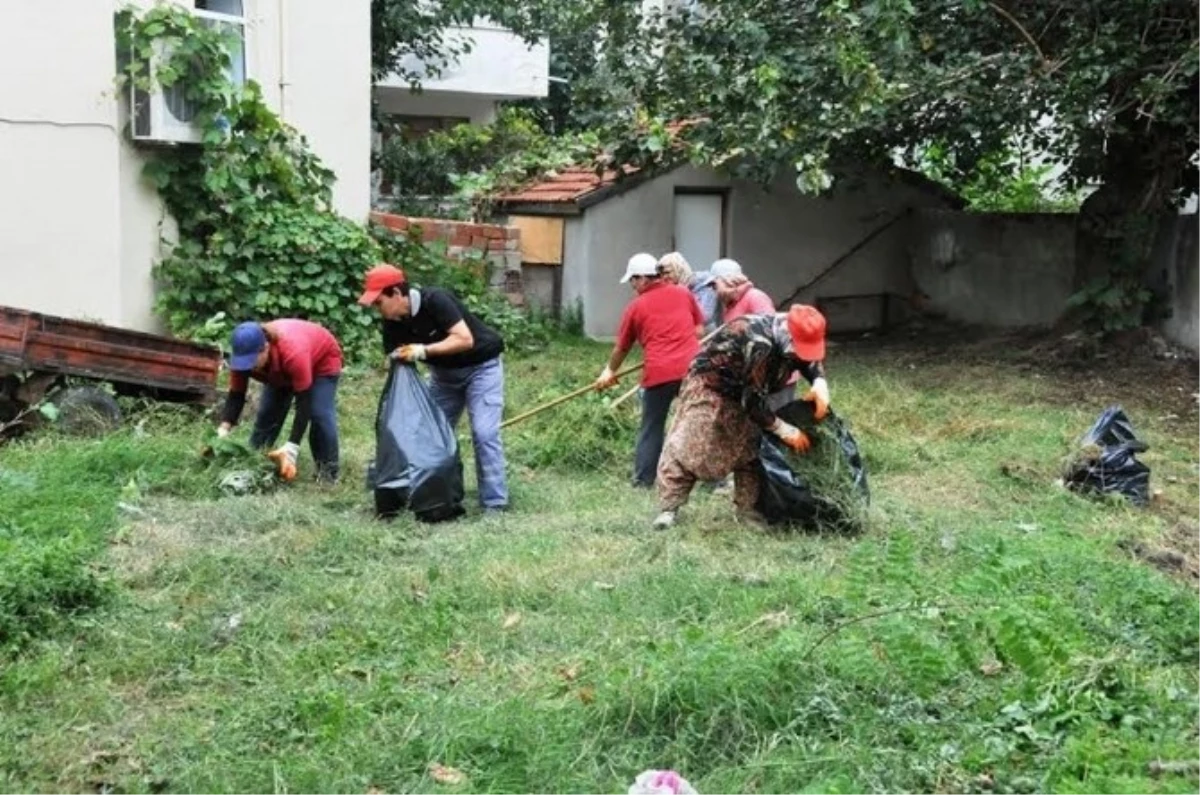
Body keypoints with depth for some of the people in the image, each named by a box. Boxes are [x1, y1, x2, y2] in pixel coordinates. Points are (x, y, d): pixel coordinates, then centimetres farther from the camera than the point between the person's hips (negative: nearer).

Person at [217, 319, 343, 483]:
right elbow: (236, 396, -20)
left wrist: (291, 448, -48)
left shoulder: (293, 353, -48)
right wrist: (223, 430, -37)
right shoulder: (244, 356, -31)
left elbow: (304, 403, -43)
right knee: (267, 413, -1)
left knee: (320, 414, -21)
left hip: (322, 360, -6)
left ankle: (328, 470, -13)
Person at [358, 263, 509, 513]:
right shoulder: (393, 325, -9)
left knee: (484, 433, -15)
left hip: (480, 367, -7)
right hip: (444, 372, 7)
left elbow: (465, 339, -33)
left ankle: (495, 502, -9)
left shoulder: (435, 301, -28)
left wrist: (423, 351, -35)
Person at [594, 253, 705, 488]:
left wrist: (610, 371, 32)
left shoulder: (636, 306, 6)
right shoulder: (684, 293, 10)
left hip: (659, 373, -2)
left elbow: (622, 347, 17)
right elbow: (699, 330, 12)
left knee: (651, 428, 10)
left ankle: (643, 481, 12)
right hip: (692, 368, 2)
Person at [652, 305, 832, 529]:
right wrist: (785, 431, -25)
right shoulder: (759, 344, -39)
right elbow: (753, 400, -32)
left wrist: (820, 383, -17)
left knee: (750, 448, 3)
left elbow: (812, 360, 7)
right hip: (709, 385, -8)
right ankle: (668, 508, -7)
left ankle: (747, 507, 10)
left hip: (741, 392, 8)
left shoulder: (795, 338, -15)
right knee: (687, 447, -11)